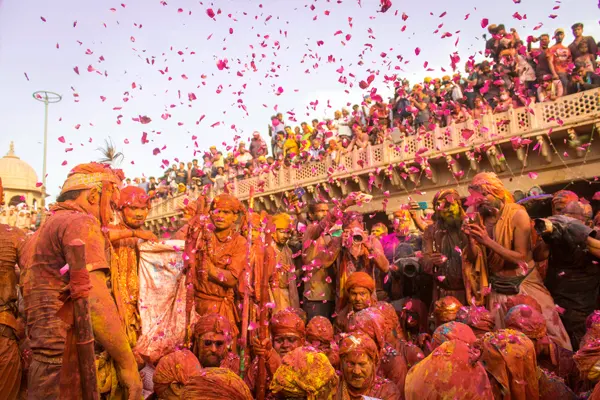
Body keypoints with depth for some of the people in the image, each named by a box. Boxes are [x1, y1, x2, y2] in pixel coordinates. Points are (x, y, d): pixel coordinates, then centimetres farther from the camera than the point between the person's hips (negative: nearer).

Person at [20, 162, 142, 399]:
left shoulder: (40, 233, 19)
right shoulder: (80, 222, -10)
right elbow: (94, 300, -22)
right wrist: (128, 363, -15)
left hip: (43, 369, 9)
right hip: (71, 371, -9)